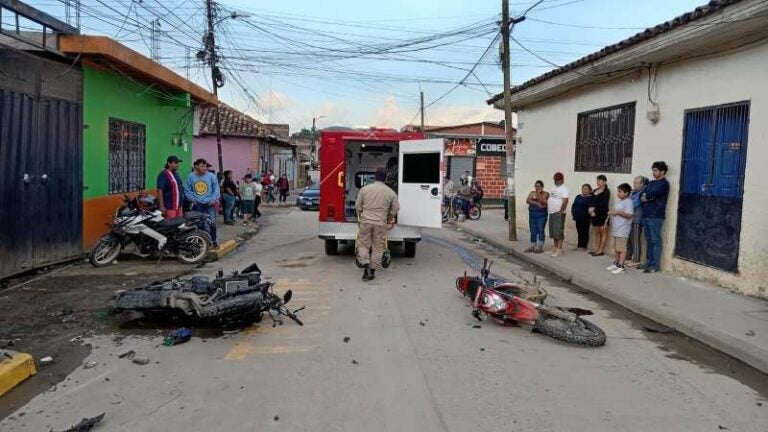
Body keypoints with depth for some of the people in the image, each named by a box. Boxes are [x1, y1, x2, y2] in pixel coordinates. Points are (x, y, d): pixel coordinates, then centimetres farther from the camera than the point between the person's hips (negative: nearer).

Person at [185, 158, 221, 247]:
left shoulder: (211, 176, -6)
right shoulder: (191, 176, 0)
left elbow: (216, 189, -2)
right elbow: (187, 190, 6)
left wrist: (214, 199, -10)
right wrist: (192, 199, -5)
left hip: (209, 204, -2)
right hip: (197, 204, 2)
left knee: (212, 223, -7)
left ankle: (213, 240, 7)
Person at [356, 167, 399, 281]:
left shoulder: (364, 189, 1)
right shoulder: (391, 192, 1)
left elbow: (358, 206, 7)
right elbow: (395, 209, 8)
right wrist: (389, 220, 24)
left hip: (366, 222, 0)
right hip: (381, 223, 0)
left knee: (363, 245, 11)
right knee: (378, 248, 8)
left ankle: (366, 266, -6)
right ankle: (372, 271, 9)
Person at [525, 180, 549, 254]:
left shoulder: (545, 194, -2)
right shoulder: (532, 193, 11)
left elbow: (542, 202, -16)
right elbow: (527, 201, -3)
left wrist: (538, 194, -16)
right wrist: (536, 203, -13)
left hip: (541, 214, -4)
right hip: (532, 214, 5)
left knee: (540, 230, -7)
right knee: (533, 231, 7)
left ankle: (540, 247, -3)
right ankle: (532, 246, 13)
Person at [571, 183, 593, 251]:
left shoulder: (590, 198, -6)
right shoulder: (578, 197, 14)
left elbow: (590, 208, -14)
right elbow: (573, 205, 14)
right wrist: (573, 213, 5)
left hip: (585, 219, -6)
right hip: (578, 218, 6)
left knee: (584, 232, 2)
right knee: (579, 232, 12)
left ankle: (584, 246, 7)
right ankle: (579, 245, 19)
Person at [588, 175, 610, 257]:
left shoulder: (606, 191, -4)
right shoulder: (594, 191, 16)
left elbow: (603, 203, -16)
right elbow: (591, 202, 8)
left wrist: (594, 208, -20)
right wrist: (591, 210, -9)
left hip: (602, 214, -6)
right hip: (594, 214, 6)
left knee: (603, 232, -1)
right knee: (597, 233, 9)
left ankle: (601, 251, -1)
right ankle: (596, 250, 12)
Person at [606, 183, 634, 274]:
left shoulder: (628, 202, -13)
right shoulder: (619, 201, 16)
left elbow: (629, 215, -20)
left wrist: (618, 212, -22)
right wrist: (612, 212, 6)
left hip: (622, 229, -10)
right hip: (616, 228, 10)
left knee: (621, 248, -8)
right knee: (616, 247, 16)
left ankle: (621, 266, -7)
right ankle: (616, 263, 25)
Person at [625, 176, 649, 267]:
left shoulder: (642, 193, -9)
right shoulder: (633, 192, 15)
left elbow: (634, 204, -15)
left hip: (637, 220, -8)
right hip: (629, 219, 8)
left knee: (635, 241, -3)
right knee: (628, 240, 12)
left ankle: (636, 260, 4)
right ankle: (628, 258, 21)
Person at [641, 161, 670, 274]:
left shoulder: (664, 183, -5)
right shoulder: (651, 183, 19)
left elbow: (653, 194, -17)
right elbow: (641, 196, 11)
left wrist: (646, 196, 2)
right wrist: (649, 197, -8)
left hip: (656, 216, -8)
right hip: (646, 215, 8)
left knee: (655, 241, -5)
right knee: (649, 240, 11)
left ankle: (655, 266, -2)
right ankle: (649, 262, 17)